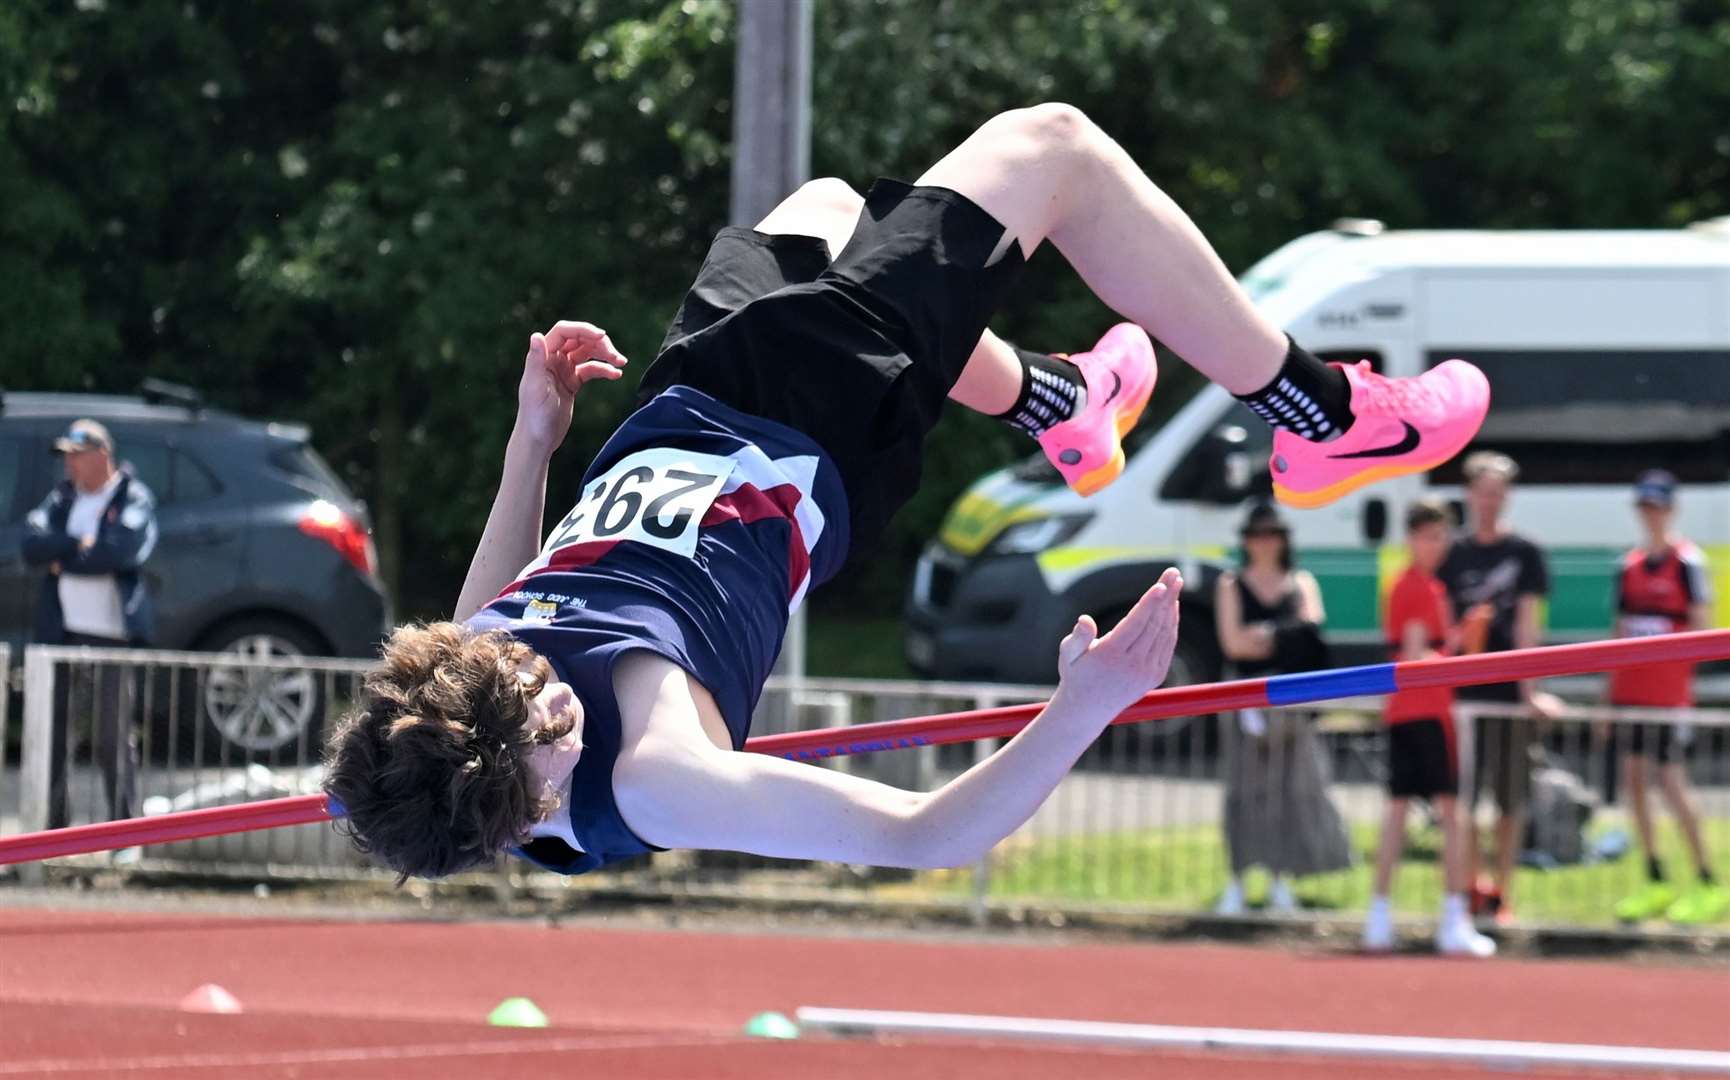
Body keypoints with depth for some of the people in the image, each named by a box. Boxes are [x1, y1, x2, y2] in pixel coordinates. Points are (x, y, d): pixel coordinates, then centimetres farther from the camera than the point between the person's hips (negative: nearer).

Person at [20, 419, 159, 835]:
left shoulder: (134, 499, 0)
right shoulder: (63, 496, 14)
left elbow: (122, 551, -17)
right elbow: (33, 543, -1)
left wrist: (62, 556, -7)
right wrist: (82, 546, -12)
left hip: (113, 633, -4)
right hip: (62, 631, 5)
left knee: (113, 738, -2)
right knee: (50, 736, 2)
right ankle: (54, 828, 9)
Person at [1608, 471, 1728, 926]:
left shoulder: (1687, 562, -7)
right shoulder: (1630, 567, 13)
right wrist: (1609, 696, 15)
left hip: (1669, 690, -7)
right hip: (1631, 689, 7)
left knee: (1671, 781, -8)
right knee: (1634, 777, 5)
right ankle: (1656, 884, 13)